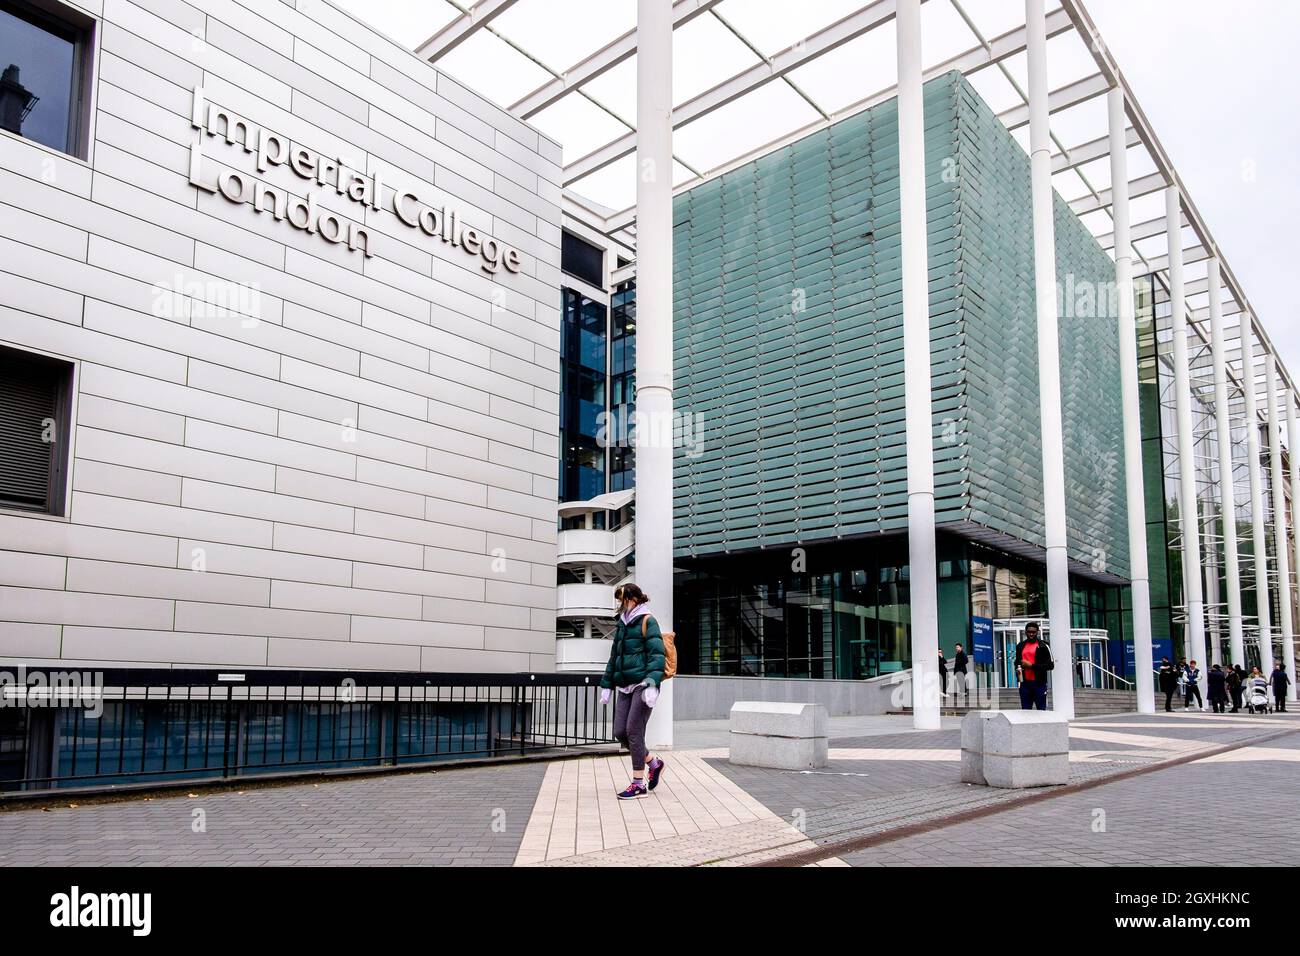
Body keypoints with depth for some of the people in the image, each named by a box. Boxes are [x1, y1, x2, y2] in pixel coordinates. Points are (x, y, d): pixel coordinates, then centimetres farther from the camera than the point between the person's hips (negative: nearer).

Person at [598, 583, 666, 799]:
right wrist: (607, 685, 21)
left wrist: (652, 684, -24)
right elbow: (614, 657, 24)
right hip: (625, 686, 8)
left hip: (642, 684, -8)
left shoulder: (647, 622, -5)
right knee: (620, 732, 3)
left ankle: (639, 784, 2)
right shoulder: (621, 625, 18)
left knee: (634, 731, -7)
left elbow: (656, 654, -14)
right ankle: (653, 763, 23)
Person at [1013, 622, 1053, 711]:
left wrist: (1032, 666, -13)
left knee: (1041, 710, -1)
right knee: (1025, 711, 6)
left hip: (1039, 683, -5)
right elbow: (1017, 661, 27)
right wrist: (1017, 668, 4)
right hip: (1025, 683, 5)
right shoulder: (1020, 646, 14)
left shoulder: (1043, 646, -2)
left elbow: (1051, 665, -7)